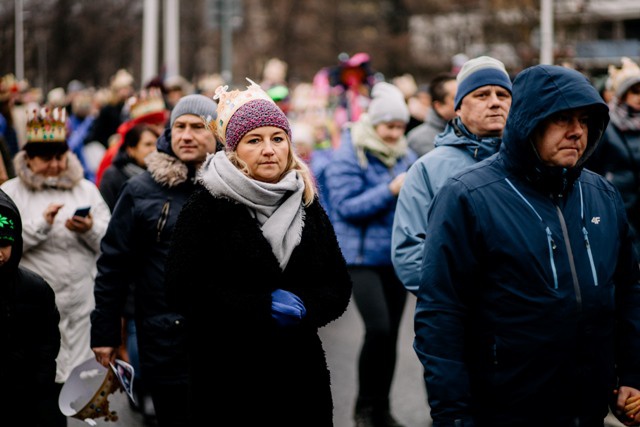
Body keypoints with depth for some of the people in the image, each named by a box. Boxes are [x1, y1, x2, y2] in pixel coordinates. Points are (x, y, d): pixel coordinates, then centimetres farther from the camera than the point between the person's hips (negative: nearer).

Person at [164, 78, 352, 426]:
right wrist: (262, 306, -17)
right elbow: (183, 289, -12)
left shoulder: (307, 205, 10)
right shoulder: (206, 206, -4)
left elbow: (339, 287, 9)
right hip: (227, 379, -4)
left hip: (300, 375, 4)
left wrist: (305, 306, -13)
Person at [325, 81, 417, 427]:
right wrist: (390, 190, -23)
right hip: (362, 256, -6)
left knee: (390, 333, 8)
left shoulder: (405, 155, 9)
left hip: (397, 255, 6)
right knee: (378, 329, -16)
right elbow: (346, 205, -16)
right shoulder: (349, 155, -8)